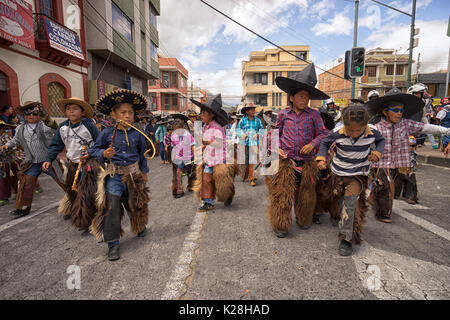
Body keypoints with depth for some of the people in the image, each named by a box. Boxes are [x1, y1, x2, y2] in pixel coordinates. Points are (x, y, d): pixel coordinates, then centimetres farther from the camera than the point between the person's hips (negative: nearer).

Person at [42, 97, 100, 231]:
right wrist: (48, 160, -1)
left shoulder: (89, 125, -11)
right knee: (71, 190, 21)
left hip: (88, 163, -6)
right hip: (72, 164, 6)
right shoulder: (62, 128, 4)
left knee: (86, 193, -10)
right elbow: (56, 145, 9)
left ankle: (85, 221, 5)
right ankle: (72, 210, 47)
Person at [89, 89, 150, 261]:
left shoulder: (137, 135, 0)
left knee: (135, 205, 15)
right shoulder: (106, 133, -4)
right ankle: (112, 243, 5)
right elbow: (94, 149, 6)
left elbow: (142, 155, 11)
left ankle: (140, 227, 45)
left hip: (134, 174, 2)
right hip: (114, 174, -1)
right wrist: (103, 154, -15)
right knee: (112, 207, -8)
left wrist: (144, 172, 12)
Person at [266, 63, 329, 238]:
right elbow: (277, 133, 10)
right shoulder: (283, 114, 2)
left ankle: (303, 219, 38)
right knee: (282, 193, 1)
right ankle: (280, 224, 16)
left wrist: (313, 144, -13)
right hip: (286, 161, -1)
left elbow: (323, 133, 4)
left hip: (306, 162, 1)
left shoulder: (314, 115, 1)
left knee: (305, 193, 14)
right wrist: (277, 148, -4)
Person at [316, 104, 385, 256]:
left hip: (358, 173, -1)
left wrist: (377, 152, -12)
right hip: (339, 172, 1)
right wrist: (321, 158, -16)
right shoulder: (337, 133, -21)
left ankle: (346, 239, -6)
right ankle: (344, 222, 46)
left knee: (350, 202, -15)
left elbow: (381, 140, 6)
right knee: (340, 202, 16)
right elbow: (325, 142, -2)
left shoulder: (372, 132, -17)